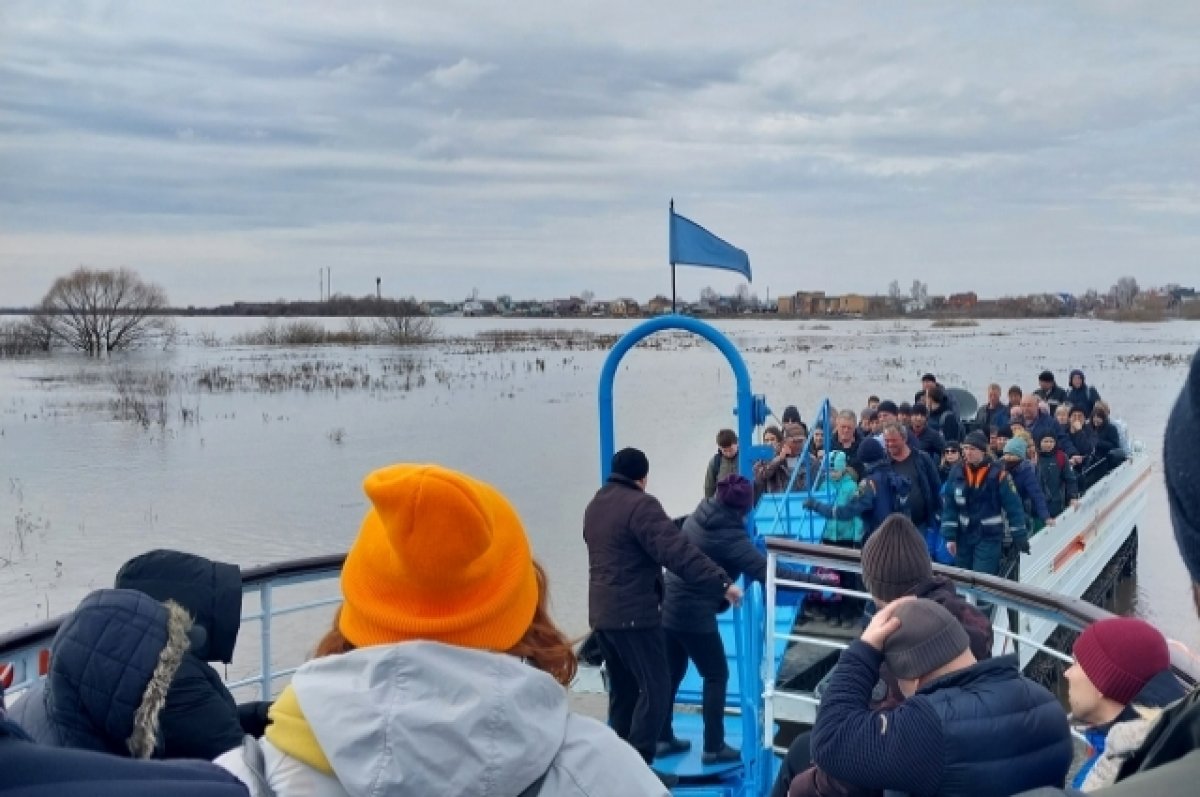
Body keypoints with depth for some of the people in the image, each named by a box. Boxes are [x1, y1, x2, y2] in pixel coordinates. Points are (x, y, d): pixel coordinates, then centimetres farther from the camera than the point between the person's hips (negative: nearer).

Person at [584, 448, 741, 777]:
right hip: (633, 613, -9)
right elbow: (678, 551, -24)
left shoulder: (595, 504, 14)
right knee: (655, 689, -4)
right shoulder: (640, 504, -14)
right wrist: (721, 582, -25)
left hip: (602, 611, 9)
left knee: (623, 689, 18)